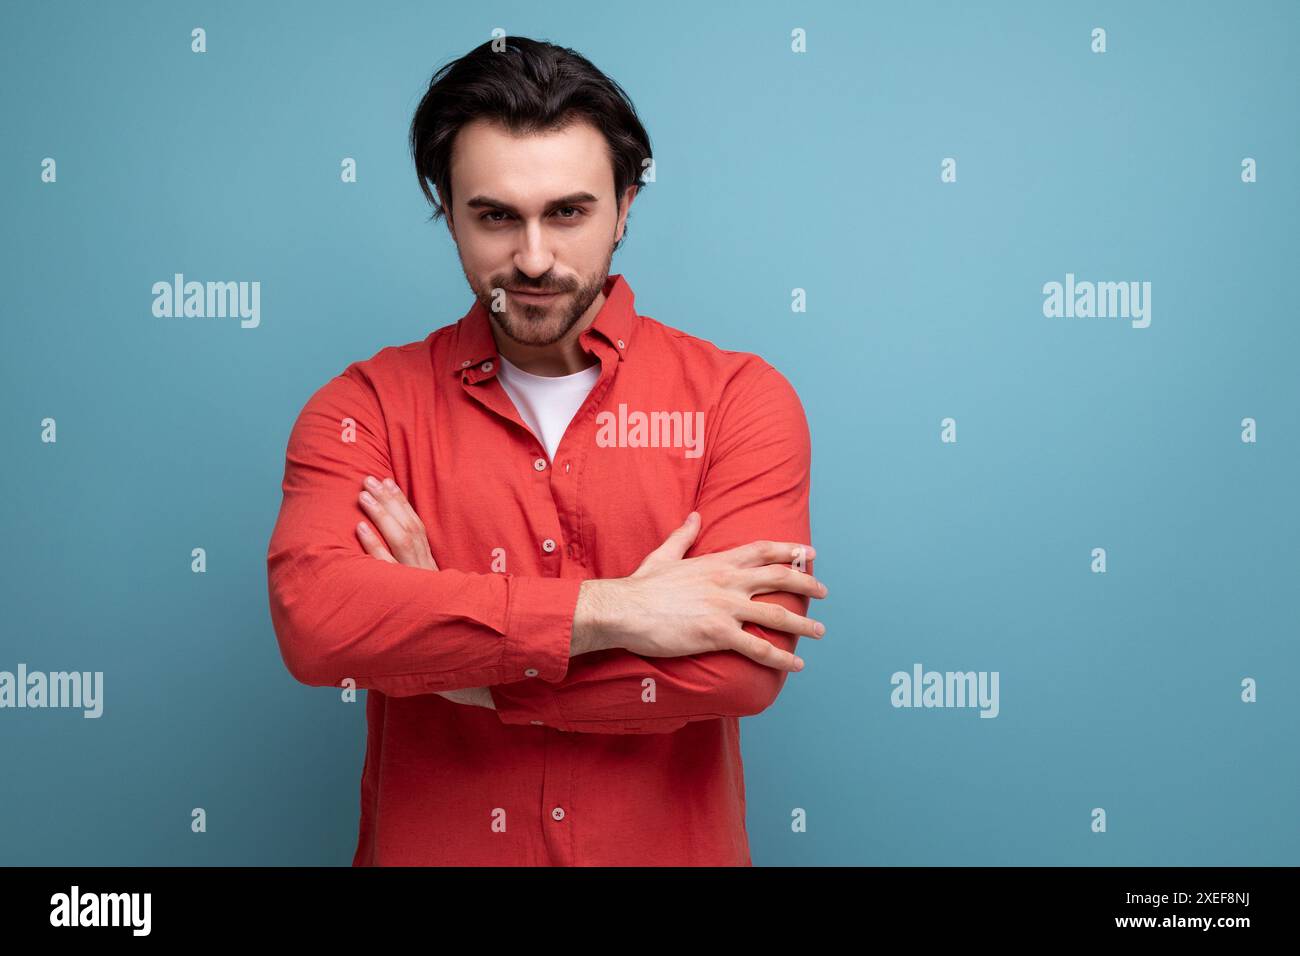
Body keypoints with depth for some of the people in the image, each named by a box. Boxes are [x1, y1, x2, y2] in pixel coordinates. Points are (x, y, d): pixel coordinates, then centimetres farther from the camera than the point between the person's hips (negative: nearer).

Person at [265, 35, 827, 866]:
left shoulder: (741, 399, -9)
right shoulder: (364, 410, -6)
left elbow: (744, 663, -21)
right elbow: (312, 617, -23)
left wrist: (442, 647, -18)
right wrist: (610, 609, -25)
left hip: (669, 846, 0)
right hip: (429, 846, 1)